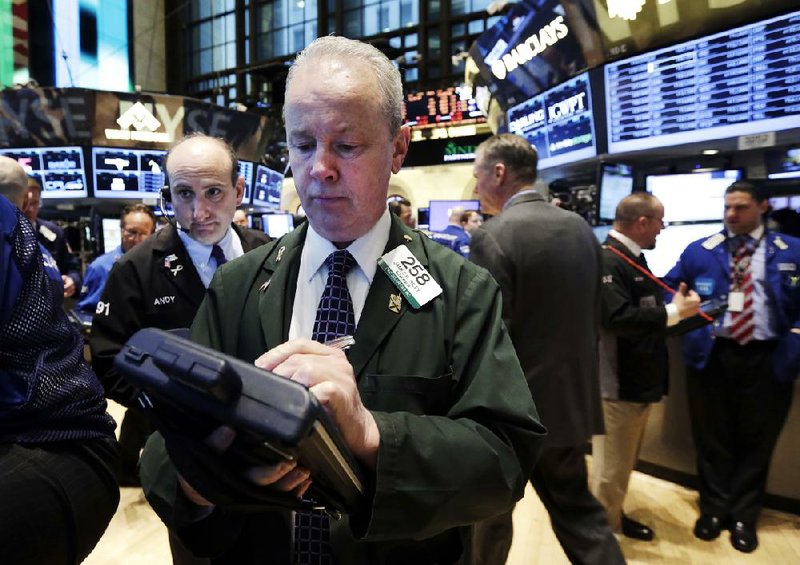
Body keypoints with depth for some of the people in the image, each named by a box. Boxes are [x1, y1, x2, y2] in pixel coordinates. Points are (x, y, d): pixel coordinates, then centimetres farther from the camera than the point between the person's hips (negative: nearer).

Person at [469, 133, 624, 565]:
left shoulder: (493, 236, -20)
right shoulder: (580, 228, 3)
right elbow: (592, 315, 10)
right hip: (570, 399, 6)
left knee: (492, 512, 17)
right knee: (577, 510, 20)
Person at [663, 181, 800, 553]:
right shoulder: (699, 251, 6)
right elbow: (667, 287, 9)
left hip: (767, 359, 0)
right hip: (711, 355, 1)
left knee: (756, 440, 11)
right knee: (712, 438, 11)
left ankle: (743, 517, 29)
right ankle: (714, 508, 30)